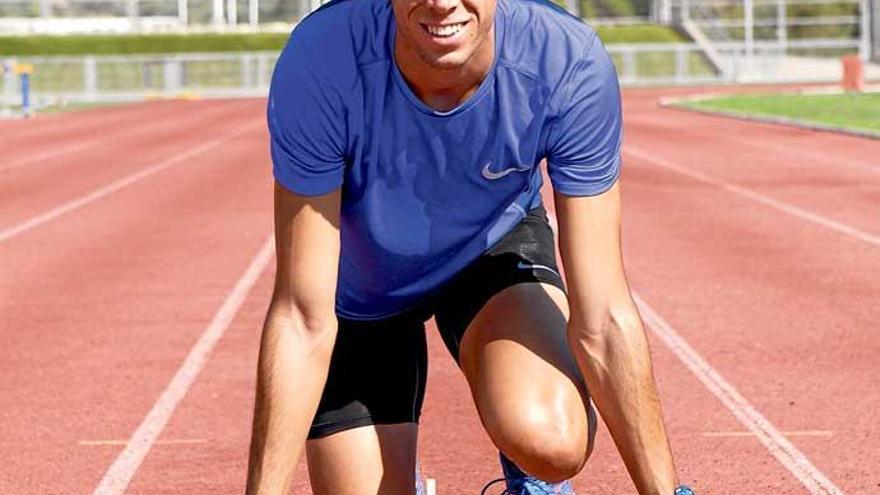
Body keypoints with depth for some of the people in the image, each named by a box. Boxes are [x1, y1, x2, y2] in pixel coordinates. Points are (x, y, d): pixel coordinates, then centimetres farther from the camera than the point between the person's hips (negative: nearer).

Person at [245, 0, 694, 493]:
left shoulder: (570, 64, -32)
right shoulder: (319, 64, -35)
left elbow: (602, 322, -27)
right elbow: (304, 321, -31)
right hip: (359, 289, 0)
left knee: (550, 442, -28)